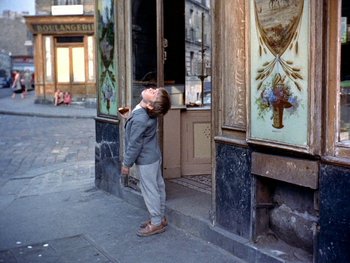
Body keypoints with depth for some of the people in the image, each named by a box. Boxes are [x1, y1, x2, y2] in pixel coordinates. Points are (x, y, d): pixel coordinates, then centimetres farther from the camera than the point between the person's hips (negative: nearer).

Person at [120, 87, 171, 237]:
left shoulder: (140, 119, -31)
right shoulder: (149, 113, -4)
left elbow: (134, 144, -23)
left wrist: (126, 164, -12)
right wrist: (129, 118, 13)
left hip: (145, 160, -9)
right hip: (154, 156, 9)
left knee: (149, 190, 4)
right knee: (157, 187, 17)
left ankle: (156, 223, 17)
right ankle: (160, 217, 31)